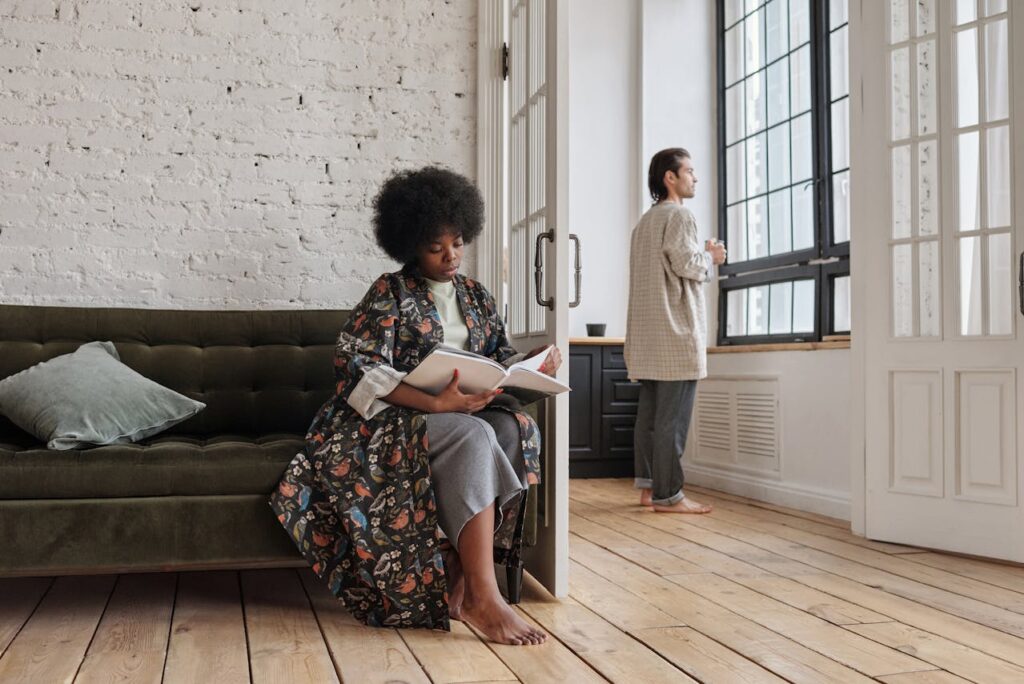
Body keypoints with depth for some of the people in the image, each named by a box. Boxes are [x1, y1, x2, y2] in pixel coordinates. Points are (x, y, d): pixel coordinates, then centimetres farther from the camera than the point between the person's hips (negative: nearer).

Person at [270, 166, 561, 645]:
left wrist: (532, 363, -9)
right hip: (396, 417, -5)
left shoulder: (476, 296, 17)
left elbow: (500, 357, 16)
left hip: (464, 412, 6)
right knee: (473, 439, -34)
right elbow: (359, 369, -13)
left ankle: (457, 575, -26)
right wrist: (435, 403, -27)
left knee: (515, 428, -27)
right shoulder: (390, 294, -1)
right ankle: (482, 597, -34)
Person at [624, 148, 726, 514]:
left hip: (648, 334, 9)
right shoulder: (679, 215, -7)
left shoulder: (645, 221, 22)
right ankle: (668, 494, -6)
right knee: (673, 417, -8)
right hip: (676, 333, -9)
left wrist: (703, 258, 20)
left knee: (650, 413, 10)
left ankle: (647, 486, 14)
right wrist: (712, 256, 2)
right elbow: (688, 264, -17)